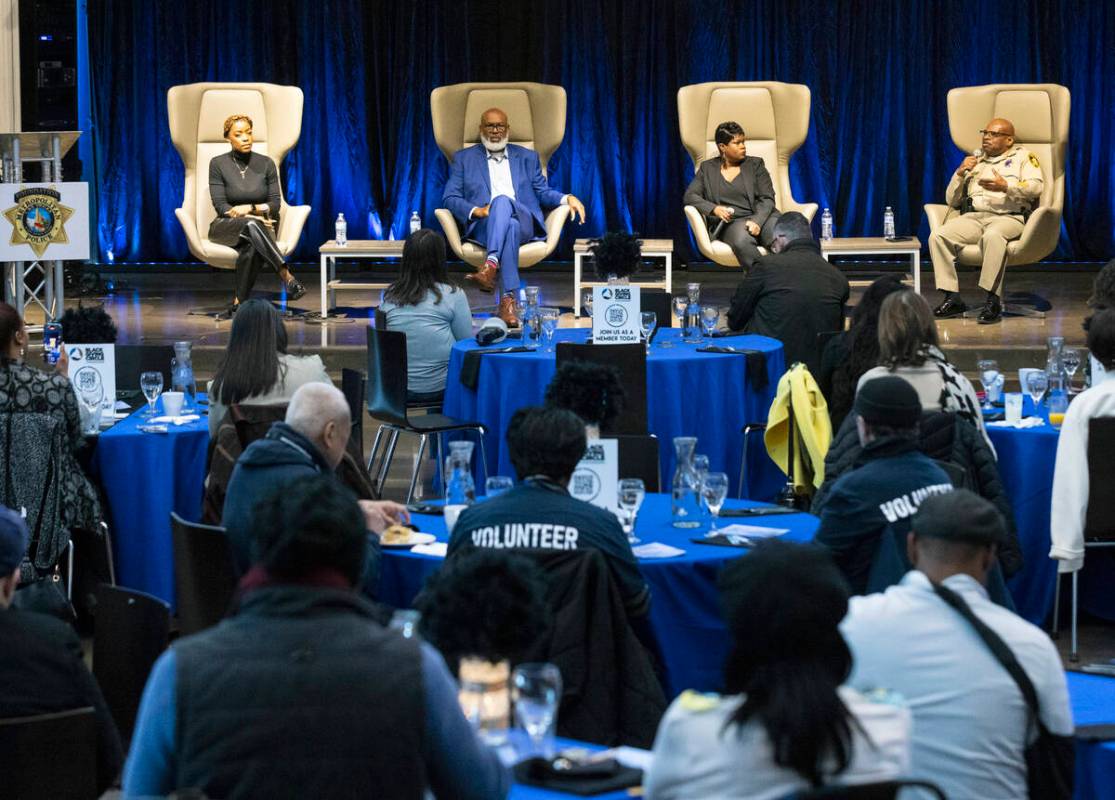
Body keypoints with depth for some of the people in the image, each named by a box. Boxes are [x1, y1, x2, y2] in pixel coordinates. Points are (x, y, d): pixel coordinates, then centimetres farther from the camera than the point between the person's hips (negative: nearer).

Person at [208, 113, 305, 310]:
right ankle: (286, 277, -48)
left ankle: (240, 301, -32)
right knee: (251, 225, -38)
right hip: (227, 227, -1)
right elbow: (221, 206, -8)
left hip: (259, 228, 1)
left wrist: (251, 208, -16)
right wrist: (254, 218, -19)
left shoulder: (266, 164, 4)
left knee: (252, 248, -38)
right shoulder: (218, 164, -2)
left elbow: (275, 204, 2)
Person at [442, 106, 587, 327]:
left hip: (524, 223, 1)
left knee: (503, 201, -37)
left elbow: (543, 192, 21)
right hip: (484, 227, -1)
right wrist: (476, 211, -9)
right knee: (510, 227, -39)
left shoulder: (527, 157, 26)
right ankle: (509, 299, -51)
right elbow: (450, 198, 11)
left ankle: (490, 266, -53)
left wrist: (567, 199, -1)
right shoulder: (464, 159, 20)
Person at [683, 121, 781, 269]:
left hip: (760, 217, 1)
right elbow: (690, 196, 7)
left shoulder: (755, 164, 16)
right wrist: (714, 209, -13)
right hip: (729, 222, -1)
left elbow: (767, 199, 7)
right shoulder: (707, 168, 17)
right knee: (743, 241, -39)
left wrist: (757, 222, -14)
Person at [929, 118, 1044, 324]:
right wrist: (960, 174, 10)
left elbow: (1036, 186, -3)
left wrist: (1006, 187, -17)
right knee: (938, 236, -24)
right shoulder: (975, 163, 30)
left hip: (1009, 217, -5)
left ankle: (992, 301, -39)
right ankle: (952, 298, -25)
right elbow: (951, 200, 26)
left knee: (992, 236, -41)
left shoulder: (1022, 156, 16)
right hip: (973, 217, 5)